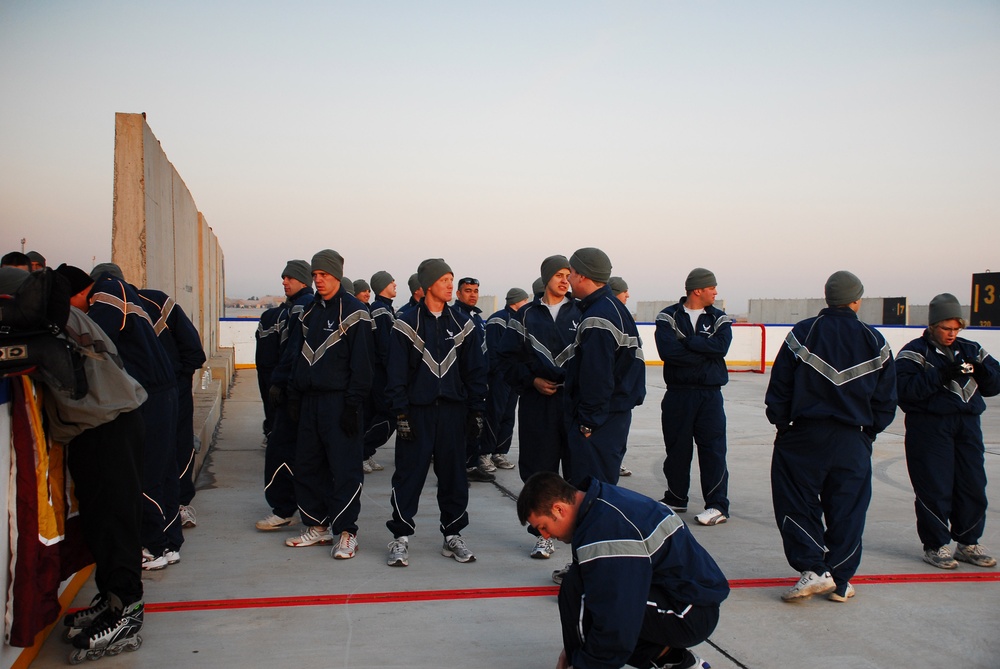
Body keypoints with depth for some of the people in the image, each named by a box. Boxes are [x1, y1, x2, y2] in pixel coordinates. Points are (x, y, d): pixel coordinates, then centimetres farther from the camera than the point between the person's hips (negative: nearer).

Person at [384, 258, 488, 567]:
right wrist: (400, 412, -8)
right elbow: (397, 372, -2)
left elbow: (475, 370, 8)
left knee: (454, 474, 8)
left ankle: (453, 535, 20)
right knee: (409, 474, -1)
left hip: (453, 410, 3)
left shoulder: (462, 324, 7)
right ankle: (400, 537, 9)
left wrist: (476, 411, 3)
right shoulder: (407, 323, -1)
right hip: (417, 410, -3)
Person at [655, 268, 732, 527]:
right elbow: (668, 350, -17)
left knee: (712, 448, -2)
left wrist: (687, 341, -14)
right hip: (677, 392, 0)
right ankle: (676, 499, 24)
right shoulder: (668, 317, 0)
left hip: (710, 394, 0)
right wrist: (704, 355, -14)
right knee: (677, 447, 9)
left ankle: (717, 505, 4)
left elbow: (720, 346, -13)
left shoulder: (719, 318, 7)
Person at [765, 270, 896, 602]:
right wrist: (869, 430, 18)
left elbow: (779, 387, -4)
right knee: (847, 510, 10)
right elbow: (885, 400, 5)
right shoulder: (875, 342, 1)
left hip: (805, 435, -2)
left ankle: (813, 568, -2)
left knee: (796, 503, 7)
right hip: (852, 440, 2)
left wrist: (781, 424, 7)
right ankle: (840, 582, 15)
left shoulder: (803, 333, -5)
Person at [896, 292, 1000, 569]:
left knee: (973, 486, 7)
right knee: (934, 489, -3)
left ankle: (968, 544, 21)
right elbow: (905, 387, -16)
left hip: (967, 424, 5)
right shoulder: (914, 352, -2)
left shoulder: (970, 350, 16)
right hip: (929, 425, -5)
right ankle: (935, 546, 9)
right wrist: (941, 375, -24)